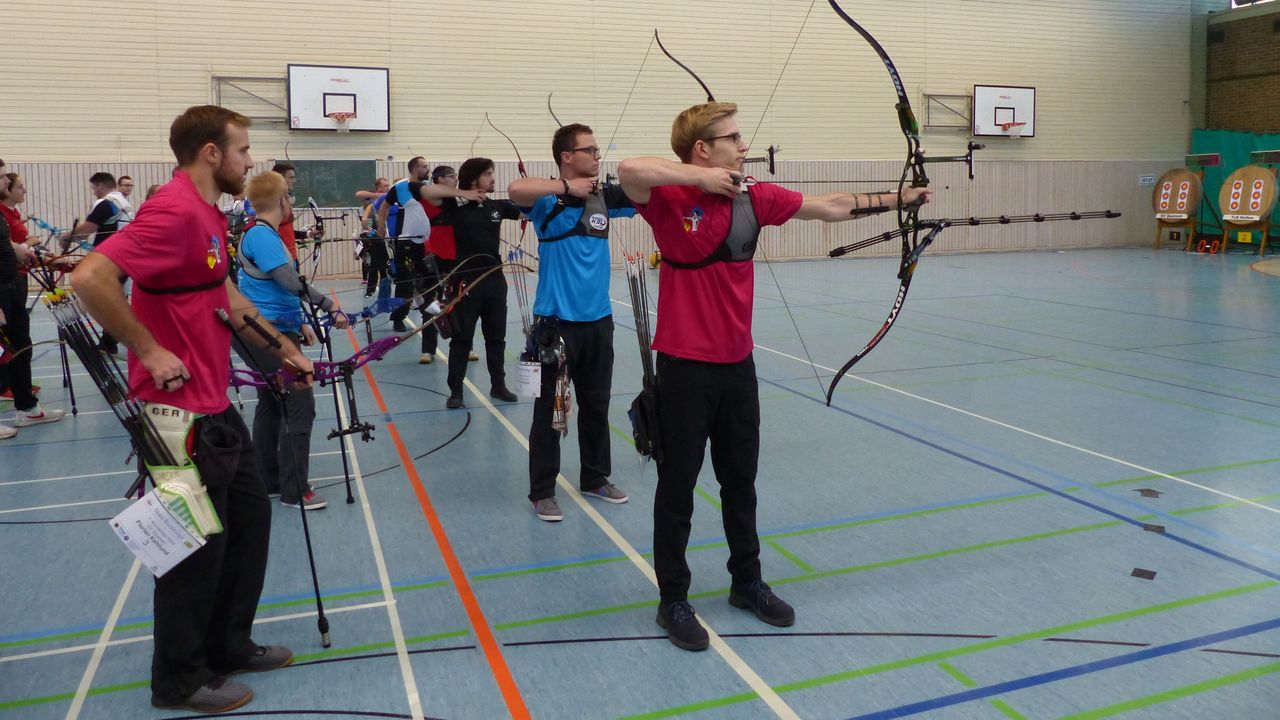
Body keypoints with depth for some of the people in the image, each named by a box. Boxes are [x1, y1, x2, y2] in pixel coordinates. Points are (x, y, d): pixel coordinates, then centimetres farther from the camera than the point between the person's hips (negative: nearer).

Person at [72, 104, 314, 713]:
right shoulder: (173, 211, -20)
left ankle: (228, 645, 33)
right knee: (198, 542, 2)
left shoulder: (209, 216, 12)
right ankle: (179, 680, 21)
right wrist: (151, 352, -23)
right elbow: (90, 278, -30)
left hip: (214, 406, 10)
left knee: (249, 513, 18)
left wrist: (284, 348, 19)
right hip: (180, 412, -10)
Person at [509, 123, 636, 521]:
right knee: (549, 409, 3)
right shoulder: (548, 200, -9)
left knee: (596, 406, 16)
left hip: (598, 320, 5)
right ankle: (542, 491, 16)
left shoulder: (604, 197, 6)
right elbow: (515, 189, -29)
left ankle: (594, 478, 32)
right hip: (556, 322, -5)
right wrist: (568, 186, -22)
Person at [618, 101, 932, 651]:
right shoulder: (670, 199, -13)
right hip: (685, 366, -6)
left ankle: (747, 581, 36)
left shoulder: (754, 197, 4)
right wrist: (701, 177, -24)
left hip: (737, 363, 6)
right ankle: (673, 599, 21)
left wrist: (895, 198, 16)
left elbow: (830, 207, 13)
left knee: (741, 481, 18)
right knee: (677, 486, 6)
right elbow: (629, 170, -34)